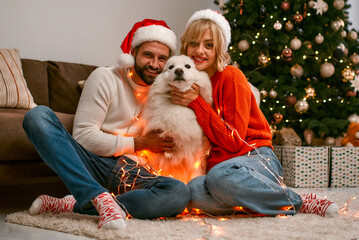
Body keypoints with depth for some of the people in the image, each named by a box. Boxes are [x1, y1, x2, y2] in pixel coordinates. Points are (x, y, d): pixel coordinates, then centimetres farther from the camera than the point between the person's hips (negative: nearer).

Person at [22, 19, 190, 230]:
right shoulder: (106, 78, 1)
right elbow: (83, 136, -8)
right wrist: (139, 143, -9)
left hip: (131, 172, 3)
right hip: (92, 164, -2)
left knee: (179, 193, -30)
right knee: (38, 115, -24)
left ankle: (73, 205, -29)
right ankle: (100, 197, -37)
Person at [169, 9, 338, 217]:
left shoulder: (231, 77, -7)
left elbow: (235, 141, -13)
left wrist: (196, 103, -15)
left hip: (256, 157, -3)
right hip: (217, 165, 4)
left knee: (220, 176, -40)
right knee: (194, 190, -33)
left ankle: (297, 201, -17)